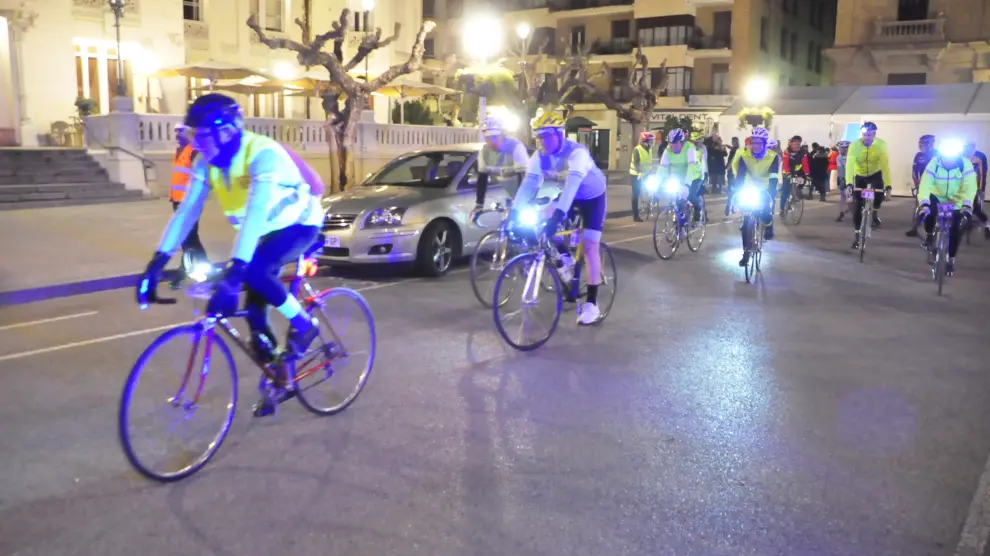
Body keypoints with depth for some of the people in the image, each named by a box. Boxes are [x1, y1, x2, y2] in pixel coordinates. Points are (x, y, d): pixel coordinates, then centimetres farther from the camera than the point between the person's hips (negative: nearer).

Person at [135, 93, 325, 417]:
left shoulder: (263, 154, -34)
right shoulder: (207, 163, -11)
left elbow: (255, 214, -45)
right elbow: (186, 212, -12)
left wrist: (232, 274, -54)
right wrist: (156, 263, -20)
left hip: (300, 225, -7)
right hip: (268, 231, 7)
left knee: (253, 271, -33)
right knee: (253, 310, 0)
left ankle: (303, 323, -10)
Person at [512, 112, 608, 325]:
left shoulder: (577, 152, -36)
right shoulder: (539, 156, -17)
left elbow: (572, 183, -49)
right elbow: (528, 183, -25)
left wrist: (558, 214, -60)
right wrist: (514, 212, -38)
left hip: (593, 197, -6)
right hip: (567, 195, 6)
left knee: (589, 245, -15)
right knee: (550, 234, -9)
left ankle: (591, 303, -13)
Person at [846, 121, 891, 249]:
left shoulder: (881, 145, -25)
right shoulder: (854, 145, -26)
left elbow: (885, 165, -27)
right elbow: (849, 165, -33)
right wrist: (848, 184, -45)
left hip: (875, 174, 0)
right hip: (859, 175, 0)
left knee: (879, 194, -29)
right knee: (857, 206, -5)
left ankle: (875, 213, 3)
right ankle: (857, 234, 8)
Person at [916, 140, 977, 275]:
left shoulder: (965, 164, -27)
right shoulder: (934, 163, -27)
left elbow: (970, 187, -35)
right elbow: (925, 184, -35)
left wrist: (967, 205, -52)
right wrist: (923, 204, -51)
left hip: (956, 201, 0)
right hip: (937, 196, 0)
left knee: (955, 230, -5)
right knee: (929, 210, -31)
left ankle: (951, 260, 13)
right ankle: (929, 235, 0)